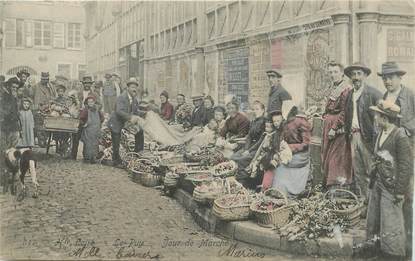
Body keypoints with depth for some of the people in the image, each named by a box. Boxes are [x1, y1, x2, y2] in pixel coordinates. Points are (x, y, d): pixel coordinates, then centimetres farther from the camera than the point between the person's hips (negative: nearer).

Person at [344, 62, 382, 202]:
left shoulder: (374, 93, -8)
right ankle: (365, 200, 23)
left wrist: (376, 139, -17)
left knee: (371, 172, -2)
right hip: (354, 136, 7)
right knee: (358, 172, 12)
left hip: (367, 137, -6)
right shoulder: (350, 94, 13)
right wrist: (348, 132, 9)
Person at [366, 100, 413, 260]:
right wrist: (373, 179, 15)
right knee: (374, 219, 16)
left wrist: (400, 191, -16)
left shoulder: (400, 136, -17)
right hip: (377, 183, 8)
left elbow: (406, 166, -16)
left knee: (391, 222, 1)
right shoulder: (381, 133, 6)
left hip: (391, 187, -8)